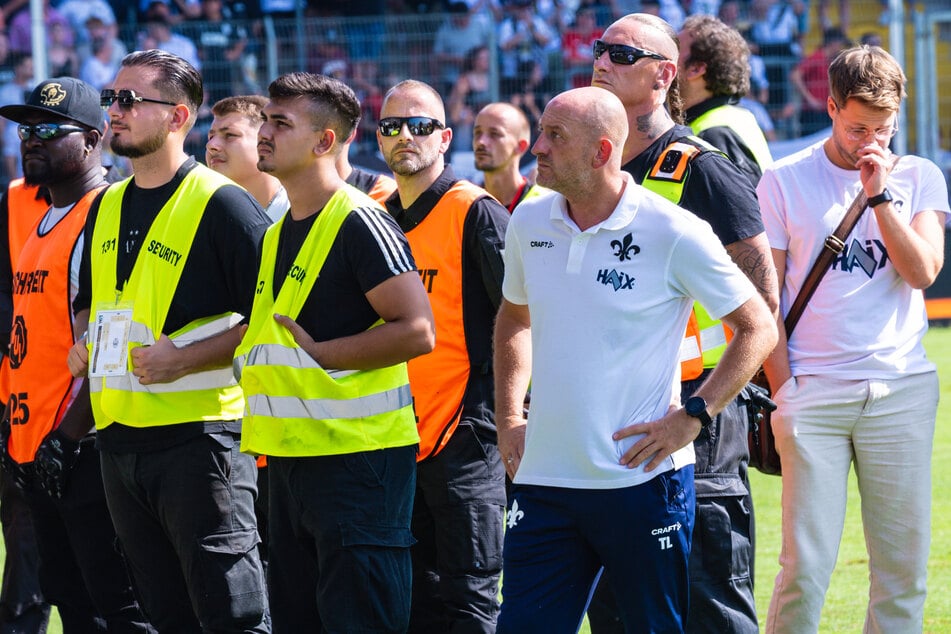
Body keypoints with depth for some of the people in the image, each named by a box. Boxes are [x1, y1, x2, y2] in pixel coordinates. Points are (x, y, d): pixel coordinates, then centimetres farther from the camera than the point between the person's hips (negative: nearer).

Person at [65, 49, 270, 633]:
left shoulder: (223, 205, -9)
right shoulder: (107, 207, 15)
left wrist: (186, 358, -19)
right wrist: (86, 347, 9)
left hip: (200, 436, -8)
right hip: (119, 436, 8)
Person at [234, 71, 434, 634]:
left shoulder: (359, 223, -12)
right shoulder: (278, 232, 16)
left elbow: (418, 331, -20)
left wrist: (320, 354, -16)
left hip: (358, 455, -9)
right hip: (291, 456, 9)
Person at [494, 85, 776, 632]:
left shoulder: (673, 234, -10)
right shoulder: (529, 223, 6)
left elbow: (759, 328, -3)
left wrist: (693, 417, -11)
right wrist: (508, 418, 15)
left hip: (643, 481, -5)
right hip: (544, 480, 5)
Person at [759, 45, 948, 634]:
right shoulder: (784, 181, 4)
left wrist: (880, 194, -9)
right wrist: (783, 391, -1)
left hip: (901, 390, 2)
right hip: (813, 393, -2)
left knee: (903, 565, 2)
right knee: (807, 568, -7)